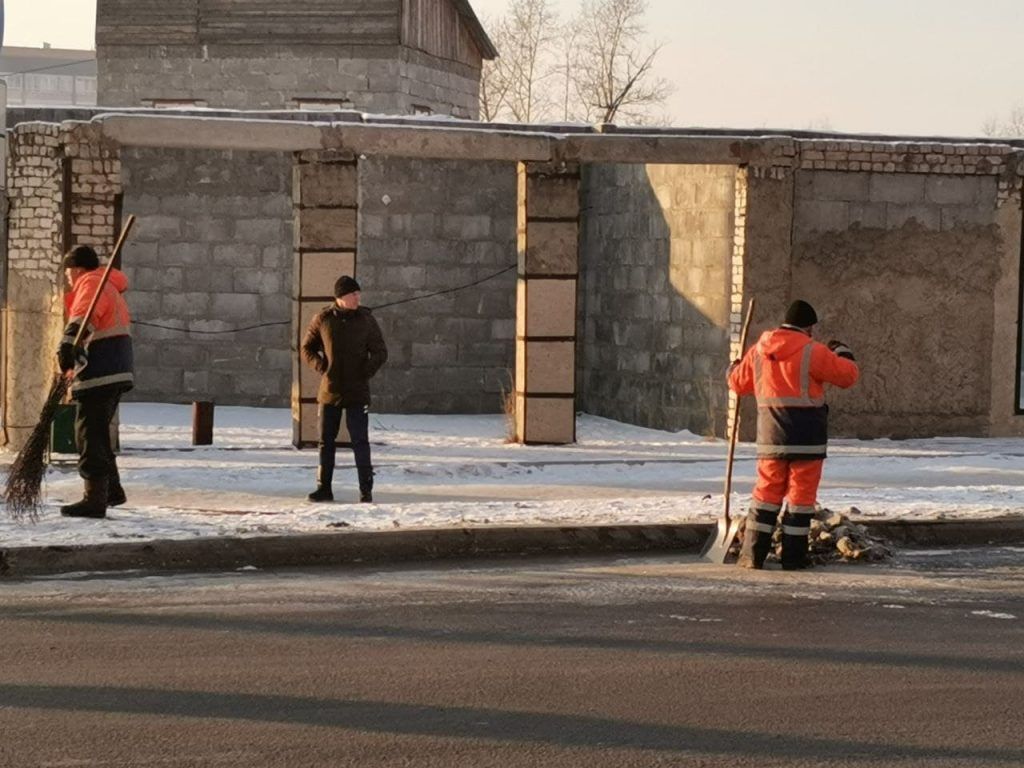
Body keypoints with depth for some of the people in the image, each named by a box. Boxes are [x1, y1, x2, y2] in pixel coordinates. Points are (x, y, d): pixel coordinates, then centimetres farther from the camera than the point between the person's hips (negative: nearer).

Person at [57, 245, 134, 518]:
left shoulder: (91, 284, -5)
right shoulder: (109, 288, 27)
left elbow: (83, 317, -27)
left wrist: (68, 344, -42)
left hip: (99, 373, -10)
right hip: (116, 372, 10)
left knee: (89, 434, -9)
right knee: (97, 432, 21)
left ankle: (95, 498, -11)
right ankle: (111, 489, 31)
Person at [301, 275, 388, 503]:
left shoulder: (365, 319, -1)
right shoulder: (322, 319, 1)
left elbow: (380, 352, 6)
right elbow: (307, 348, 11)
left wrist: (367, 372, -5)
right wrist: (321, 367, -3)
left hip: (357, 392, -2)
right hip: (329, 391, 2)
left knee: (360, 441, -5)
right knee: (326, 441, 7)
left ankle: (366, 490, -1)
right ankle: (323, 488, 15)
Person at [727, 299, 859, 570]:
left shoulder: (759, 351, 7)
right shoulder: (812, 352, -9)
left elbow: (739, 383, 19)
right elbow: (848, 375, -7)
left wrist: (732, 369, 42)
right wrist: (841, 352, 14)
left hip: (771, 436, 5)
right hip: (806, 436, -4)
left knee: (767, 492, 10)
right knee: (801, 494, 3)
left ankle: (753, 554, 6)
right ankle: (793, 556, 4)